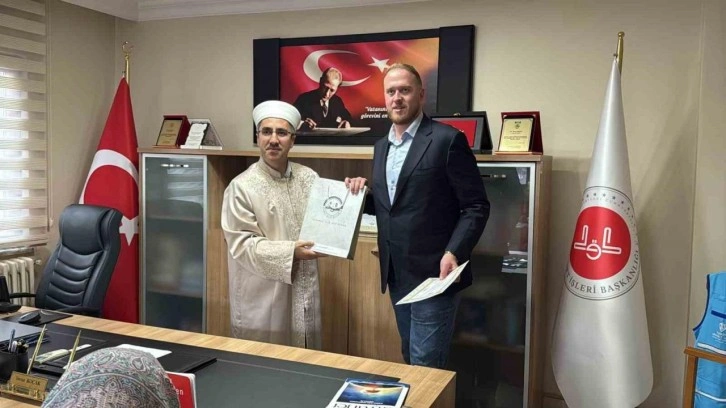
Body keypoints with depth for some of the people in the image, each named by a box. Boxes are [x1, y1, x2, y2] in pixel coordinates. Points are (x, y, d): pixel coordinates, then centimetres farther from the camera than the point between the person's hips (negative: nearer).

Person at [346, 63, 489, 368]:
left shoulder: (447, 140, -10)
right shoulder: (381, 147, 13)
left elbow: (476, 207, -11)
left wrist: (454, 253, -23)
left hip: (433, 274, -7)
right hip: (397, 276, 7)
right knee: (411, 359, 19)